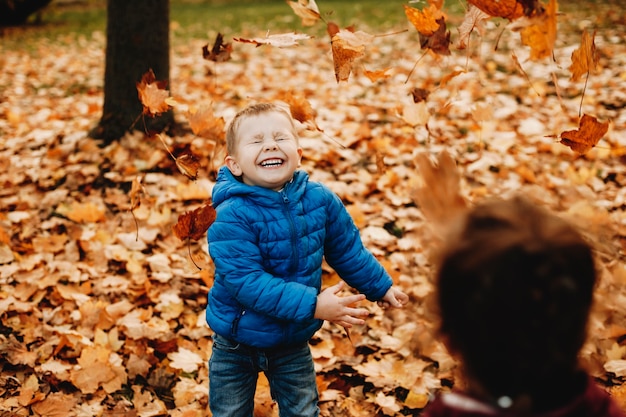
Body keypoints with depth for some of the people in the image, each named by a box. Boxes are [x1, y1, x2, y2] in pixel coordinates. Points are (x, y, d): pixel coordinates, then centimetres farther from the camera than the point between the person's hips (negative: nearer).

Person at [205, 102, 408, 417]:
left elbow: (347, 250, 4)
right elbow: (246, 281, -33)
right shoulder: (232, 216, -28)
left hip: (293, 343, 3)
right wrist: (313, 305, -37)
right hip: (236, 346, -3)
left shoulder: (320, 200, -11)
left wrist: (381, 287, 11)